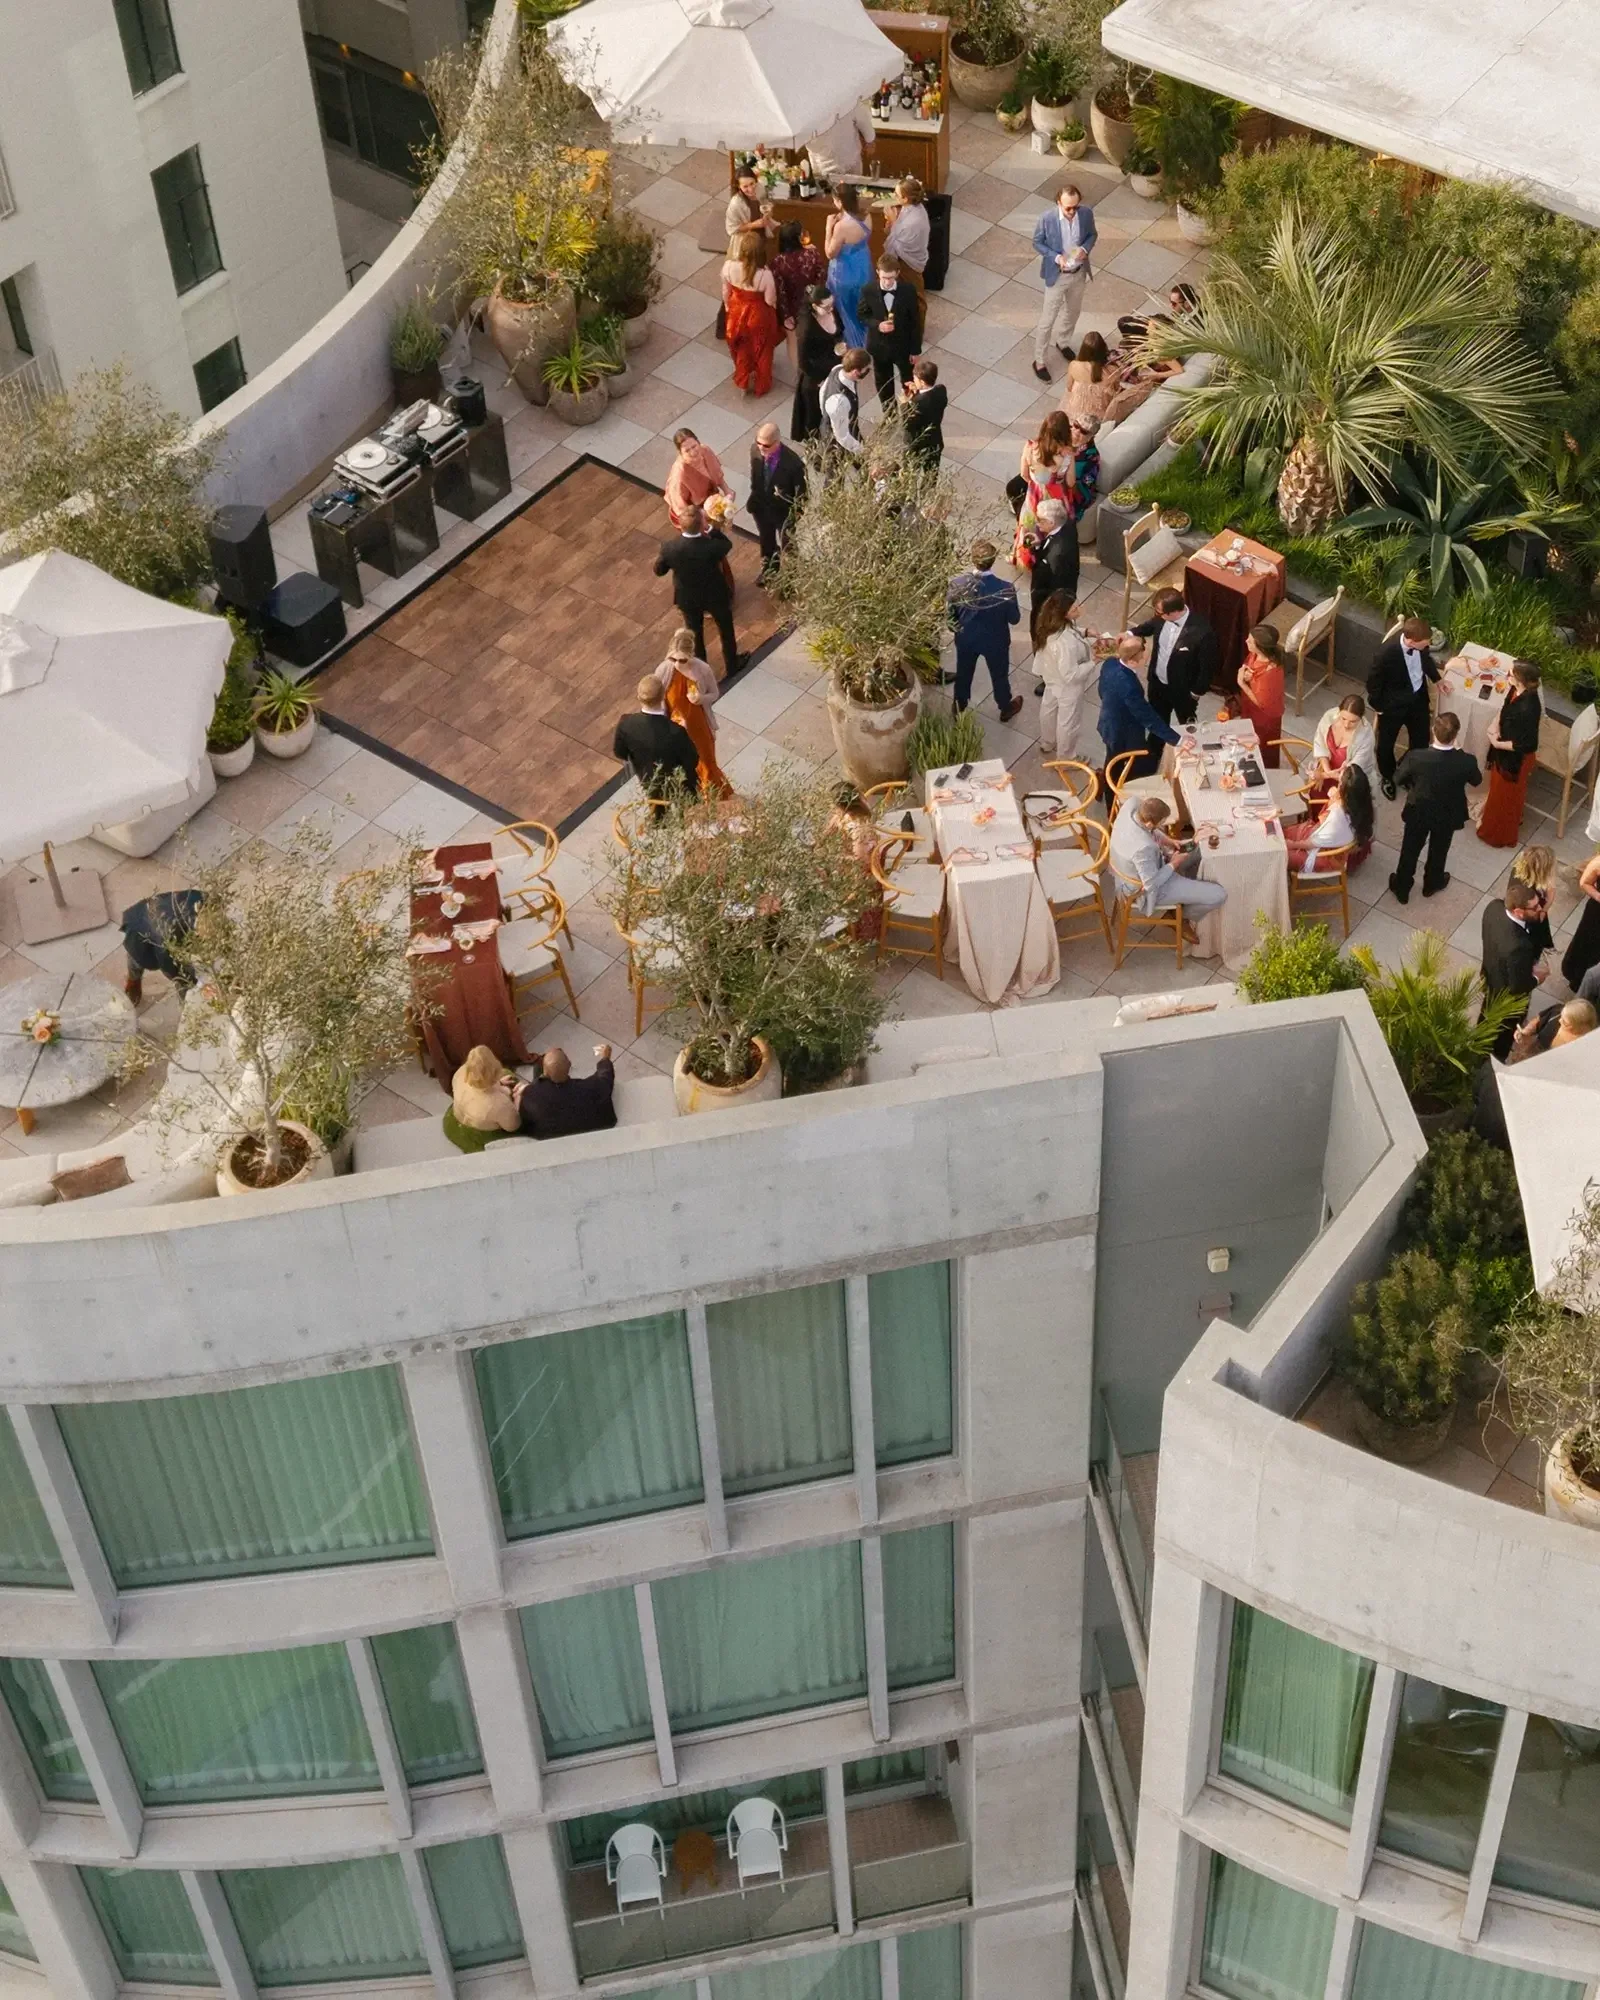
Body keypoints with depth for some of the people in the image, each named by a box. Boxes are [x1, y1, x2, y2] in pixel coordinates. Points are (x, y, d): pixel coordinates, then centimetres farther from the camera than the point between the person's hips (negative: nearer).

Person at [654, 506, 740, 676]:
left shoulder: (670, 548, -30)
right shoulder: (711, 546, -37)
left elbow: (659, 570, -9)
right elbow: (727, 545, -11)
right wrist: (711, 528, -15)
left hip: (688, 598, 2)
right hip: (715, 595, -2)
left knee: (695, 633, 28)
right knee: (725, 628, 27)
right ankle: (732, 665, 47)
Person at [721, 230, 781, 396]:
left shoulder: (729, 267, -26)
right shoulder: (765, 275, -36)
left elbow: (726, 292, -7)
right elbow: (770, 301, -20)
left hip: (737, 313, 3)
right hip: (758, 315, -3)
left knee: (741, 348, 32)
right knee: (761, 351, 26)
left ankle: (743, 382, 51)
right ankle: (761, 386, 49)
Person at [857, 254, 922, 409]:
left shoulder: (909, 290, -22)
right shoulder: (868, 291, -21)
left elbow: (915, 321, -11)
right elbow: (862, 314, -4)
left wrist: (915, 349, -5)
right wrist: (877, 325, -25)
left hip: (903, 345, -1)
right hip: (879, 346, 1)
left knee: (909, 383, 20)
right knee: (883, 383, 22)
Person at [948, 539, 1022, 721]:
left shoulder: (958, 584, -25)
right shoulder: (1005, 589, -31)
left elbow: (951, 614, -10)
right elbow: (1014, 619, -15)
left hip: (966, 639, 2)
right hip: (995, 641, -2)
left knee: (963, 674, 27)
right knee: (999, 675, 25)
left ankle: (959, 710, 49)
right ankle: (1005, 708, 49)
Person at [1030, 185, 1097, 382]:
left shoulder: (1087, 214, -15)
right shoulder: (1046, 220, -25)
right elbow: (1037, 242, -10)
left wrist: (1085, 248, -19)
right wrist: (1056, 257, -24)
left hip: (1079, 273, 4)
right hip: (1056, 276, -4)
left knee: (1073, 312, 25)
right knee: (1047, 320, 5)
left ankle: (1062, 342, 53)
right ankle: (1039, 361, 21)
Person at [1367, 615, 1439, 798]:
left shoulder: (1418, 642, -21)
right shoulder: (1386, 654, -38)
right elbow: (1373, 684, -21)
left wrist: (1436, 678, 6)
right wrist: (1379, 707, -9)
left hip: (1418, 698, 5)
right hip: (1393, 705, -5)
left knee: (1421, 739, 24)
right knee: (1387, 743, 21)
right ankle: (1387, 776, 50)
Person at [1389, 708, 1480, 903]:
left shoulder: (1416, 757, -33)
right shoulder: (1466, 761, -31)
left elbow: (1398, 779, -14)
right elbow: (1477, 780, -7)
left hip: (1418, 812, -1)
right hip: (1448, 816, 1)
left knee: (1410, 850, 25)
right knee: (1438, 850, 29)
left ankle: (1402, 889, 44)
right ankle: (1431, 884, 53)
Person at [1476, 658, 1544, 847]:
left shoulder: (1528, 708, -38)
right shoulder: (1517, 691, -13)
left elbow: (1527, 744, -30)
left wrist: (1497, 744, -20)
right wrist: (1496, 726, -7)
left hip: (1515, 757, -8)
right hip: (1504, 750, 8)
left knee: (1505, 795, 16)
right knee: (1498, 789, 30)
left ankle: (1500, 834, 39)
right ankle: (1492, 821, 55)